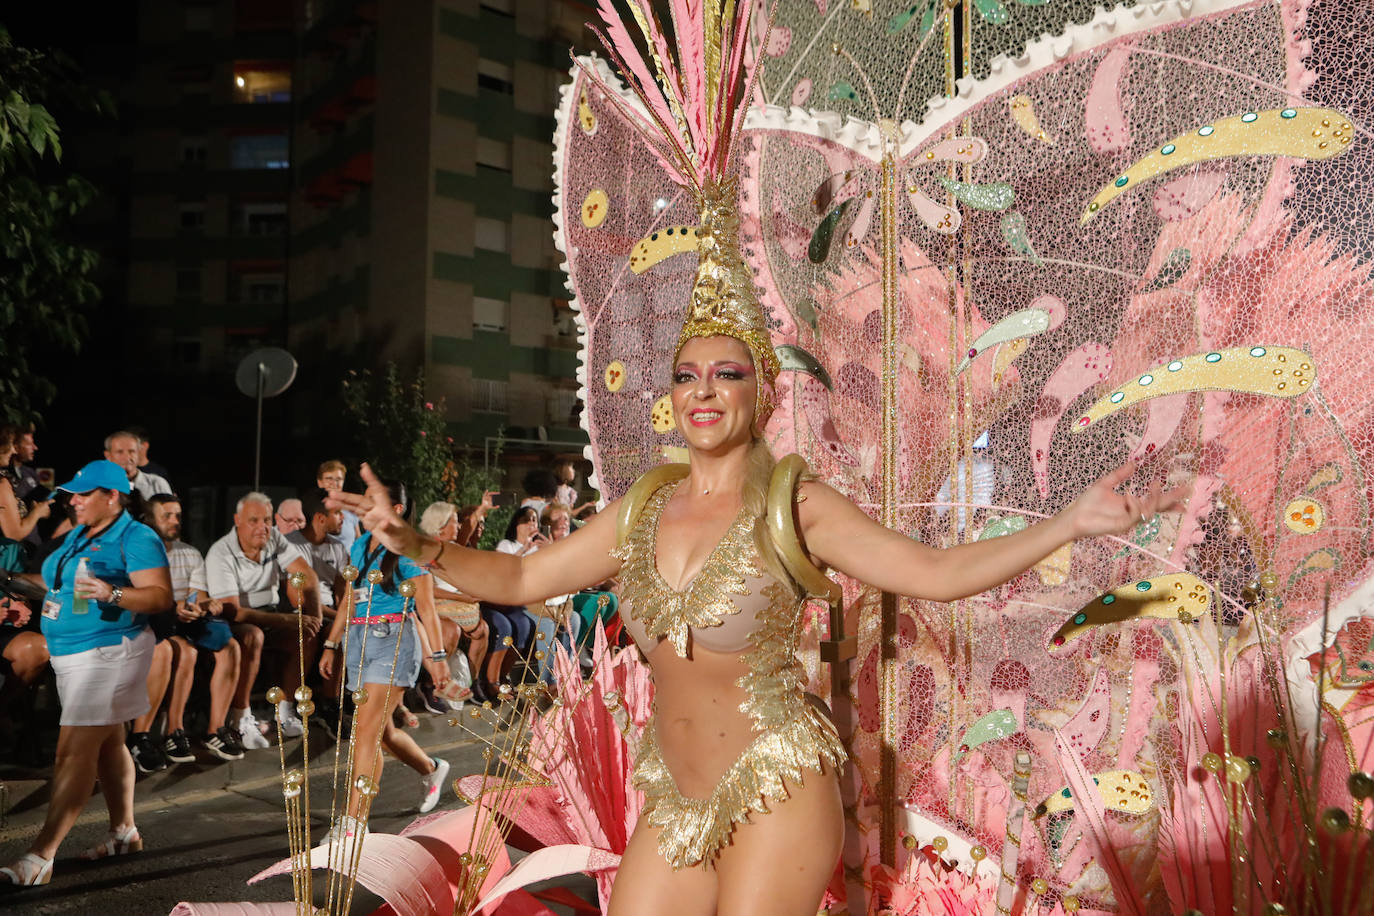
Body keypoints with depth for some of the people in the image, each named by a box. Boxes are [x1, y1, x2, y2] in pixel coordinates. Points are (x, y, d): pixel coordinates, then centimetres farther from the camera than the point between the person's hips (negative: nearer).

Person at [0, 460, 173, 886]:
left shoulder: (136, 539, -13)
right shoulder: (78, 535, 14)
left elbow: (161, 596, -20)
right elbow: (63, 583, 23)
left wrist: (111, 593, -32)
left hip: (109, 654, -9)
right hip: (75, 655, 9)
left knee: (75, 752, -11)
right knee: (108, 743, 17)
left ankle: (40, 857, -14)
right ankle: (124, 831, 28)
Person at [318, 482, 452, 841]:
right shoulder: (359, 546, 14)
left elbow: (425, 607, -7)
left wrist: (437, 655, -9)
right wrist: (331, 645, 18)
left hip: (393, 640, -7)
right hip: (358, 639, 7)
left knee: (366, 728, -14)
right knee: (382, 730, 15)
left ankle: (353, 822, -12)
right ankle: (431, 769, 43)